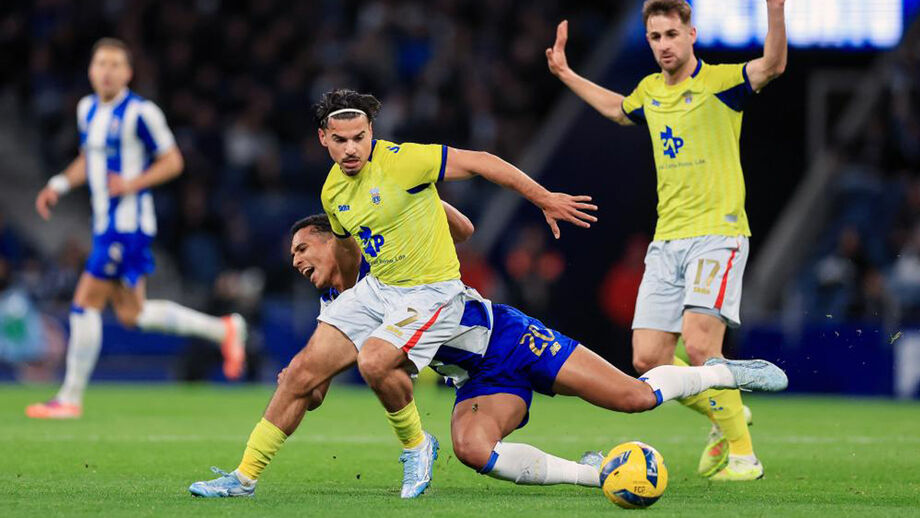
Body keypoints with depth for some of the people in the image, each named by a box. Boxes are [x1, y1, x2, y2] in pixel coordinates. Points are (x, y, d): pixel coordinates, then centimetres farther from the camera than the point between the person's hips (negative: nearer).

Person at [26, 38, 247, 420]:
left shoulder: (139, 113, -13)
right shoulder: (87, 109, 12)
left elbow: (173, 161, -8)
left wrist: (133, 184, -22)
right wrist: (59, 185, 10)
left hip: (128, 223, -9)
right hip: (106, 223, 9)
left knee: (86, 303, -9)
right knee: (130, 314, 11)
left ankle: (70, 398, 0)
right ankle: (223, 330, 24)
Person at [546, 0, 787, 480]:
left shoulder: (719, 82, -5)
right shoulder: (650, 90, 13)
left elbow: (772, 65, -26)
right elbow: (618, 109, 38)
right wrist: (565, 75, 37)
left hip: (718, 232, -6)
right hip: (667, 239, 6)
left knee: (699, 346, -22)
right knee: (647, 359, -1)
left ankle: (742, 451, -7)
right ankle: (724, 420, 23)